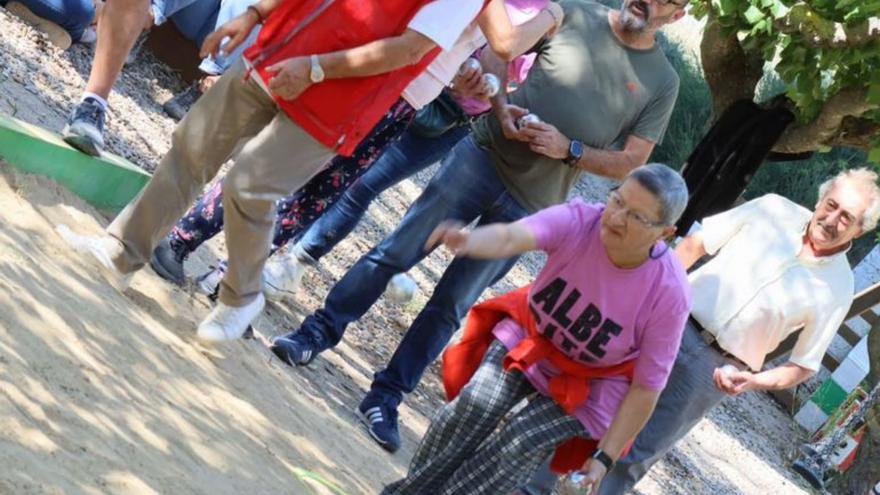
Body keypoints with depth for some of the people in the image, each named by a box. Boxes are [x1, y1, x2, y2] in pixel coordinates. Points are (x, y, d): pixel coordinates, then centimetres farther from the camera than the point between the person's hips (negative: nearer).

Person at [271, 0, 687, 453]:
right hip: (482, 155, 0)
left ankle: (384, 399, 10)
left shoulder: (662, 82, 3)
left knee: (451, 304, 3)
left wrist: (568, 149, -12)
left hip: (527, 207, 0)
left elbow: (629, 162, 2)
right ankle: (319, 332, 10)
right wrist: (500, 106, -9)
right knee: (396, 251, -3)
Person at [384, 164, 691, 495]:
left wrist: (604, 458, -18)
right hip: (532, 334, 2)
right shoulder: (577, 221, -28)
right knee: (475, 405, -18)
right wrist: (468, 241, -72)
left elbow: (647, 387, -20)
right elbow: (511, 237, -49)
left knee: (521, 444, -21)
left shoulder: (669, 294, -30)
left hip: (589, 386, -2)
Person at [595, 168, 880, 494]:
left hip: (715, 369, -2)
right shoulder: (773, 209, -5)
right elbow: (694, 245, 3)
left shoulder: (837, 290, -9)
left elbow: (803, 367, -2)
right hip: (672, 322, 2)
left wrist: (753, 381, -19)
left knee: (632, 456, 0)